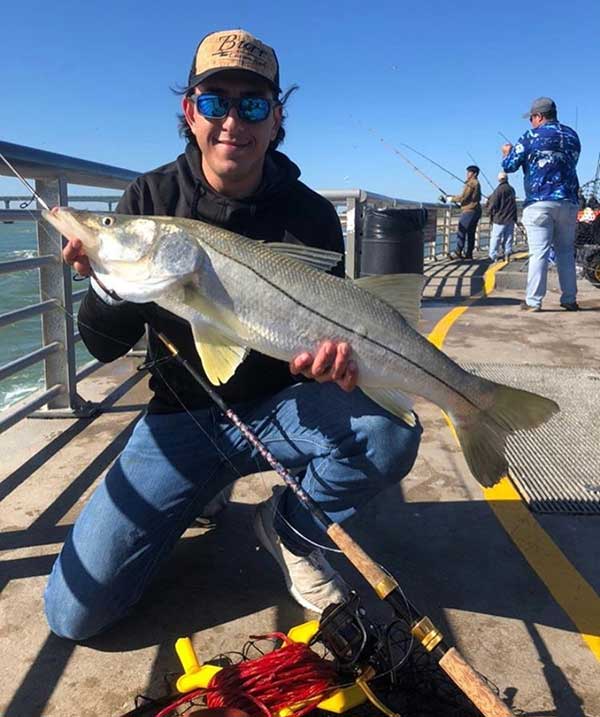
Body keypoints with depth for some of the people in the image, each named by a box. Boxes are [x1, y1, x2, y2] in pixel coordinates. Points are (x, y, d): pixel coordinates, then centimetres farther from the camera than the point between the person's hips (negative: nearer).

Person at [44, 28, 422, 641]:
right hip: (181, 417, 1)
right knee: (75, 611, -7)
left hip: (282, 409, 0)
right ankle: (202, 497, 19)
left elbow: (328, 329, -2)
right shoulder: (151, 199, -5)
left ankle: (291, 528, 1)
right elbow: (105, 348, -5)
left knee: (389, 431, -32)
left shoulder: (310, 214, -6)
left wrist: (331, 356, -27)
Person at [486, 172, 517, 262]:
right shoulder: (511, 189, 10)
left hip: (500, 219, -6)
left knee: (495, 238, -1)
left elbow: (493, 205, -12)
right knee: (508, 237, 10)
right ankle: (507, 254, 9)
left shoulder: (499, 190, -12)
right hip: (511, 218, 6)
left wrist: (489, 210, 6)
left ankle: (493, 255, 0)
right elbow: (513, 204, 17)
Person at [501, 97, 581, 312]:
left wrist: (508, 152, 23)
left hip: (539, 203, -4)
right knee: (566, 252, 10)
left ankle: (533, 301, -7)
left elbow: (509, 166, 0)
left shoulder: (532, 137, -3)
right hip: (568, 202, 5)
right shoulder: (572, 136, 13)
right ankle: (569, 299, 12)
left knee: (539, 253, -6)